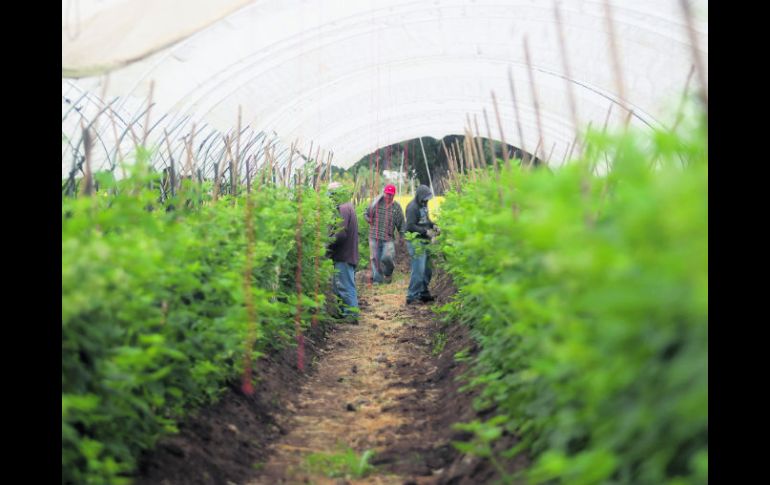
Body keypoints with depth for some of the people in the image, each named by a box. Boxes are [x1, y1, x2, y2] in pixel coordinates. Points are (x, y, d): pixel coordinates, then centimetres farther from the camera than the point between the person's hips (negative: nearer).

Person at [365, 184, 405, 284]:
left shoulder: (396, 207, 4)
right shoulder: (376, 203, 2)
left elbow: (401, 223, 9)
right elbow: (366, 214, 14)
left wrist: (402, 236, 6)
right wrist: (369, 220, -6)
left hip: (389, 238, -1)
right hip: (374, 237, 1)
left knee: (387, 257, -12)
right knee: (375, 258, 3)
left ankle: (388, 273, 18)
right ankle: (377, 279, 14)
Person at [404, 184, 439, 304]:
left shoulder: (423, 205, 12)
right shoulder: (413, 207, -16)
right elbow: (410, 226, -22)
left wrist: (433, 225, 5)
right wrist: (426, 232, -23)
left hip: (424, 242, 10)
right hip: (416, 242, -10)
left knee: (427, 270, 15)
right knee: (418, 270, -10)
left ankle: (423, 293, 26)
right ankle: (411, 297, -4)